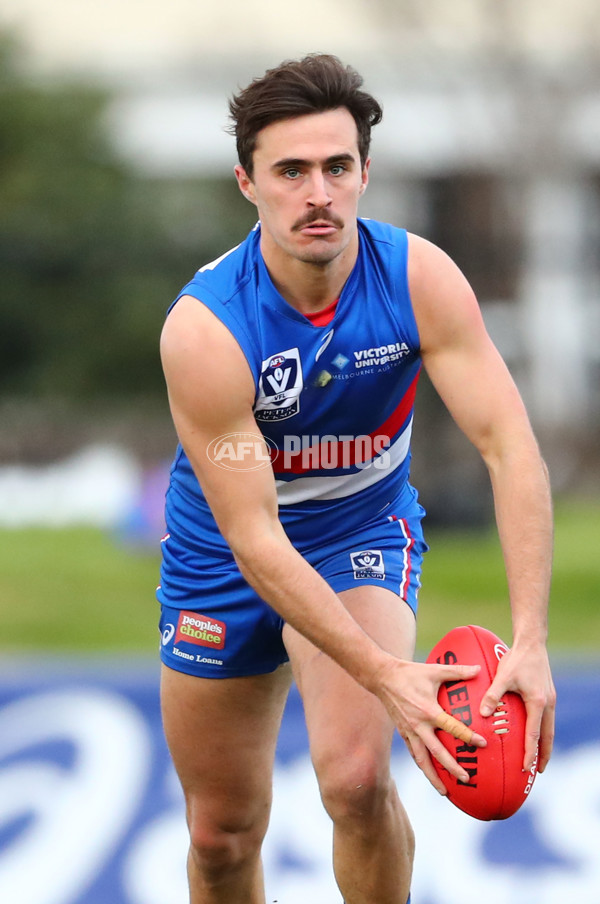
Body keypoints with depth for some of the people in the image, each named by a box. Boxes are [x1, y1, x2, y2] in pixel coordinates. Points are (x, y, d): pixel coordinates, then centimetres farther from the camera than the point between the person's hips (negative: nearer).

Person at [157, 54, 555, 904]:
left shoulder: (419, 278, -22)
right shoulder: (203, 329, -29)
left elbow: (510, 448, -25)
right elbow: (254, 538, -28)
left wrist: (529, 641, -36)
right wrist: (383, 673, -36)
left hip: (363, 531, 0)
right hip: (225, 560, 0)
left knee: (356, 777, -25)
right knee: (223, 834, 9)